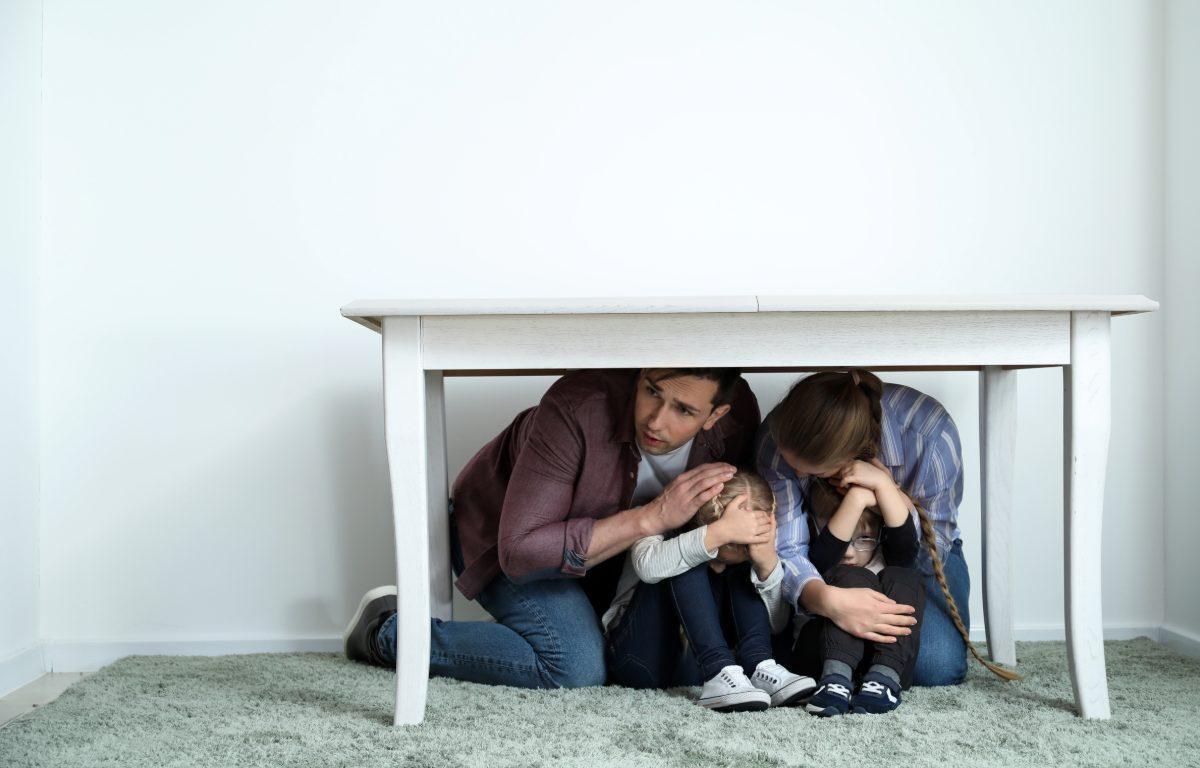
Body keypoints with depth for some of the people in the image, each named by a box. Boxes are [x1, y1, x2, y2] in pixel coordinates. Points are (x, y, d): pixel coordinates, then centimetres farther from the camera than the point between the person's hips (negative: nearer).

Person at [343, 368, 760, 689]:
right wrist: (654, 516, -40)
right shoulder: (577, 407, -38)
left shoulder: (737, 415, -23)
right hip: (499, 529, -6)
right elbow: (520, 550, -36)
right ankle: (389, 630, -6)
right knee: (577, 668, -24)